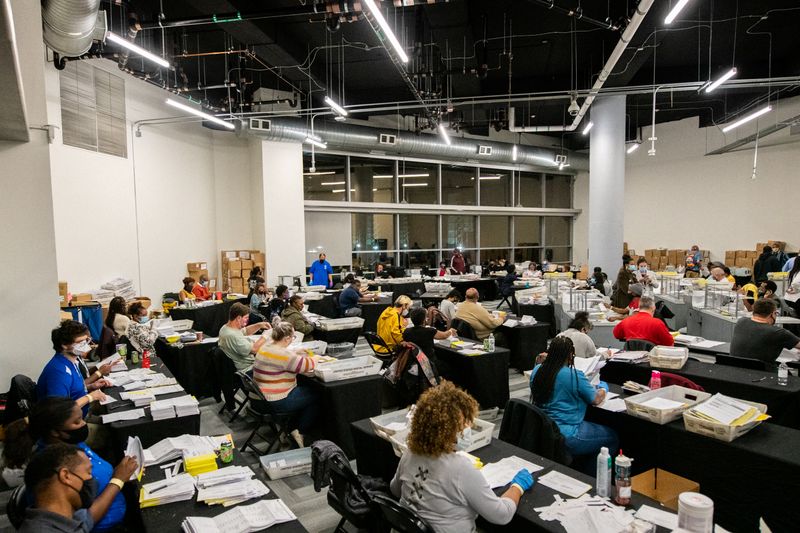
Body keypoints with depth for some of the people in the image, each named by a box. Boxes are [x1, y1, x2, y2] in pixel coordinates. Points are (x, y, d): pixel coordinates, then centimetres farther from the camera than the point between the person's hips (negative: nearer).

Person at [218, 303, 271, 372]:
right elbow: (254, 349, -27)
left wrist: (259, 325, 3)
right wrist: (265, 335, -15)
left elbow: (245, 331, 17)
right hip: (247, 368, -10)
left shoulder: (225, 327, -1)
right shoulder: (232, 336, -32)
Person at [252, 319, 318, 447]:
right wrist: (313, 358, 5)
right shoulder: (284, 354, -25)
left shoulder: (265, 347, 3)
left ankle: (289, 428, 26)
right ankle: (299, 432, 15)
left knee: (304, 389, 25)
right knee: (314, 395, 7)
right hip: (274, 402, -9)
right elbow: (308, 365, -15)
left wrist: (297, 354, 11)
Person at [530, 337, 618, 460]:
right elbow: (596, 400, -3)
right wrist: (603, 387, 17)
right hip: (566, 437, -7)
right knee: (612, 437, 13)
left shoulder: (537, 370, -2)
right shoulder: (575, 376, -19)